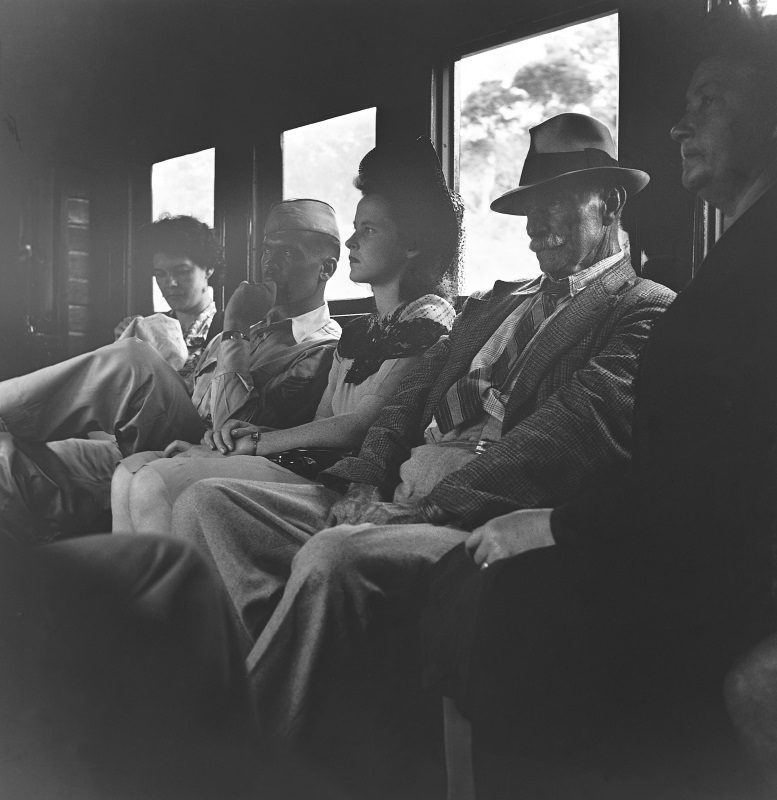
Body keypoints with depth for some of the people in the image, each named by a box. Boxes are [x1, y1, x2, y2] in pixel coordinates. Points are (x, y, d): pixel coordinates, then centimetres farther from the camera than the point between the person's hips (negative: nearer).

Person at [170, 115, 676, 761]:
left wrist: (424, 508, -19)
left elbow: (575, 426, -13)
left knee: (332, 556, -35)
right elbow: (414, 393, 18)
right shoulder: (494, 305, 27)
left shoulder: (646, 311, 2)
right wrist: (364, 482, -3)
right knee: (207, 503, -7)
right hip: (391, 499, 8)